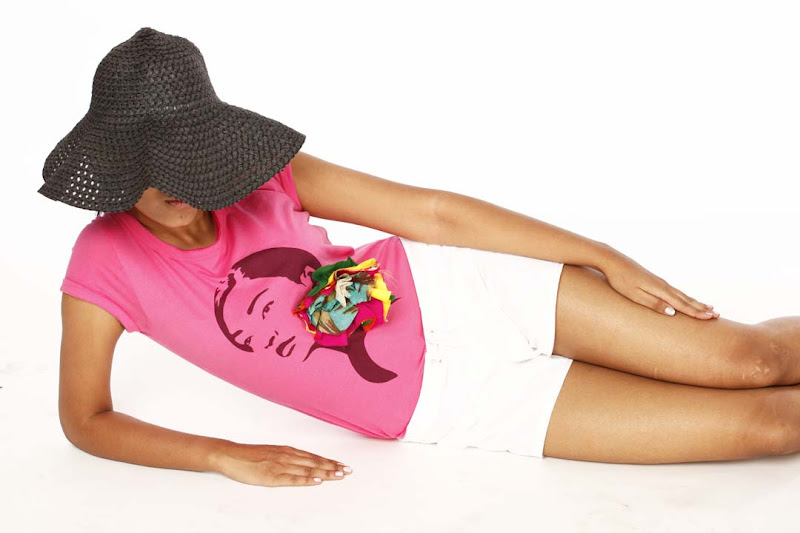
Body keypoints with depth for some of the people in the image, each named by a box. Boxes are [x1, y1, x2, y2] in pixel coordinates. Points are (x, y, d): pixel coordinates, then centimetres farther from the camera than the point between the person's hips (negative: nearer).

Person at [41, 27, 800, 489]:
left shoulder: (256, 173, -8)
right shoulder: (106, 262, -10)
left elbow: (431, 212, -6)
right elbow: (84, 420, -6)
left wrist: (607, 257, -4)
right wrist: (227, 456, -21)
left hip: (454, 289, 1)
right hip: (437, 402, -1)